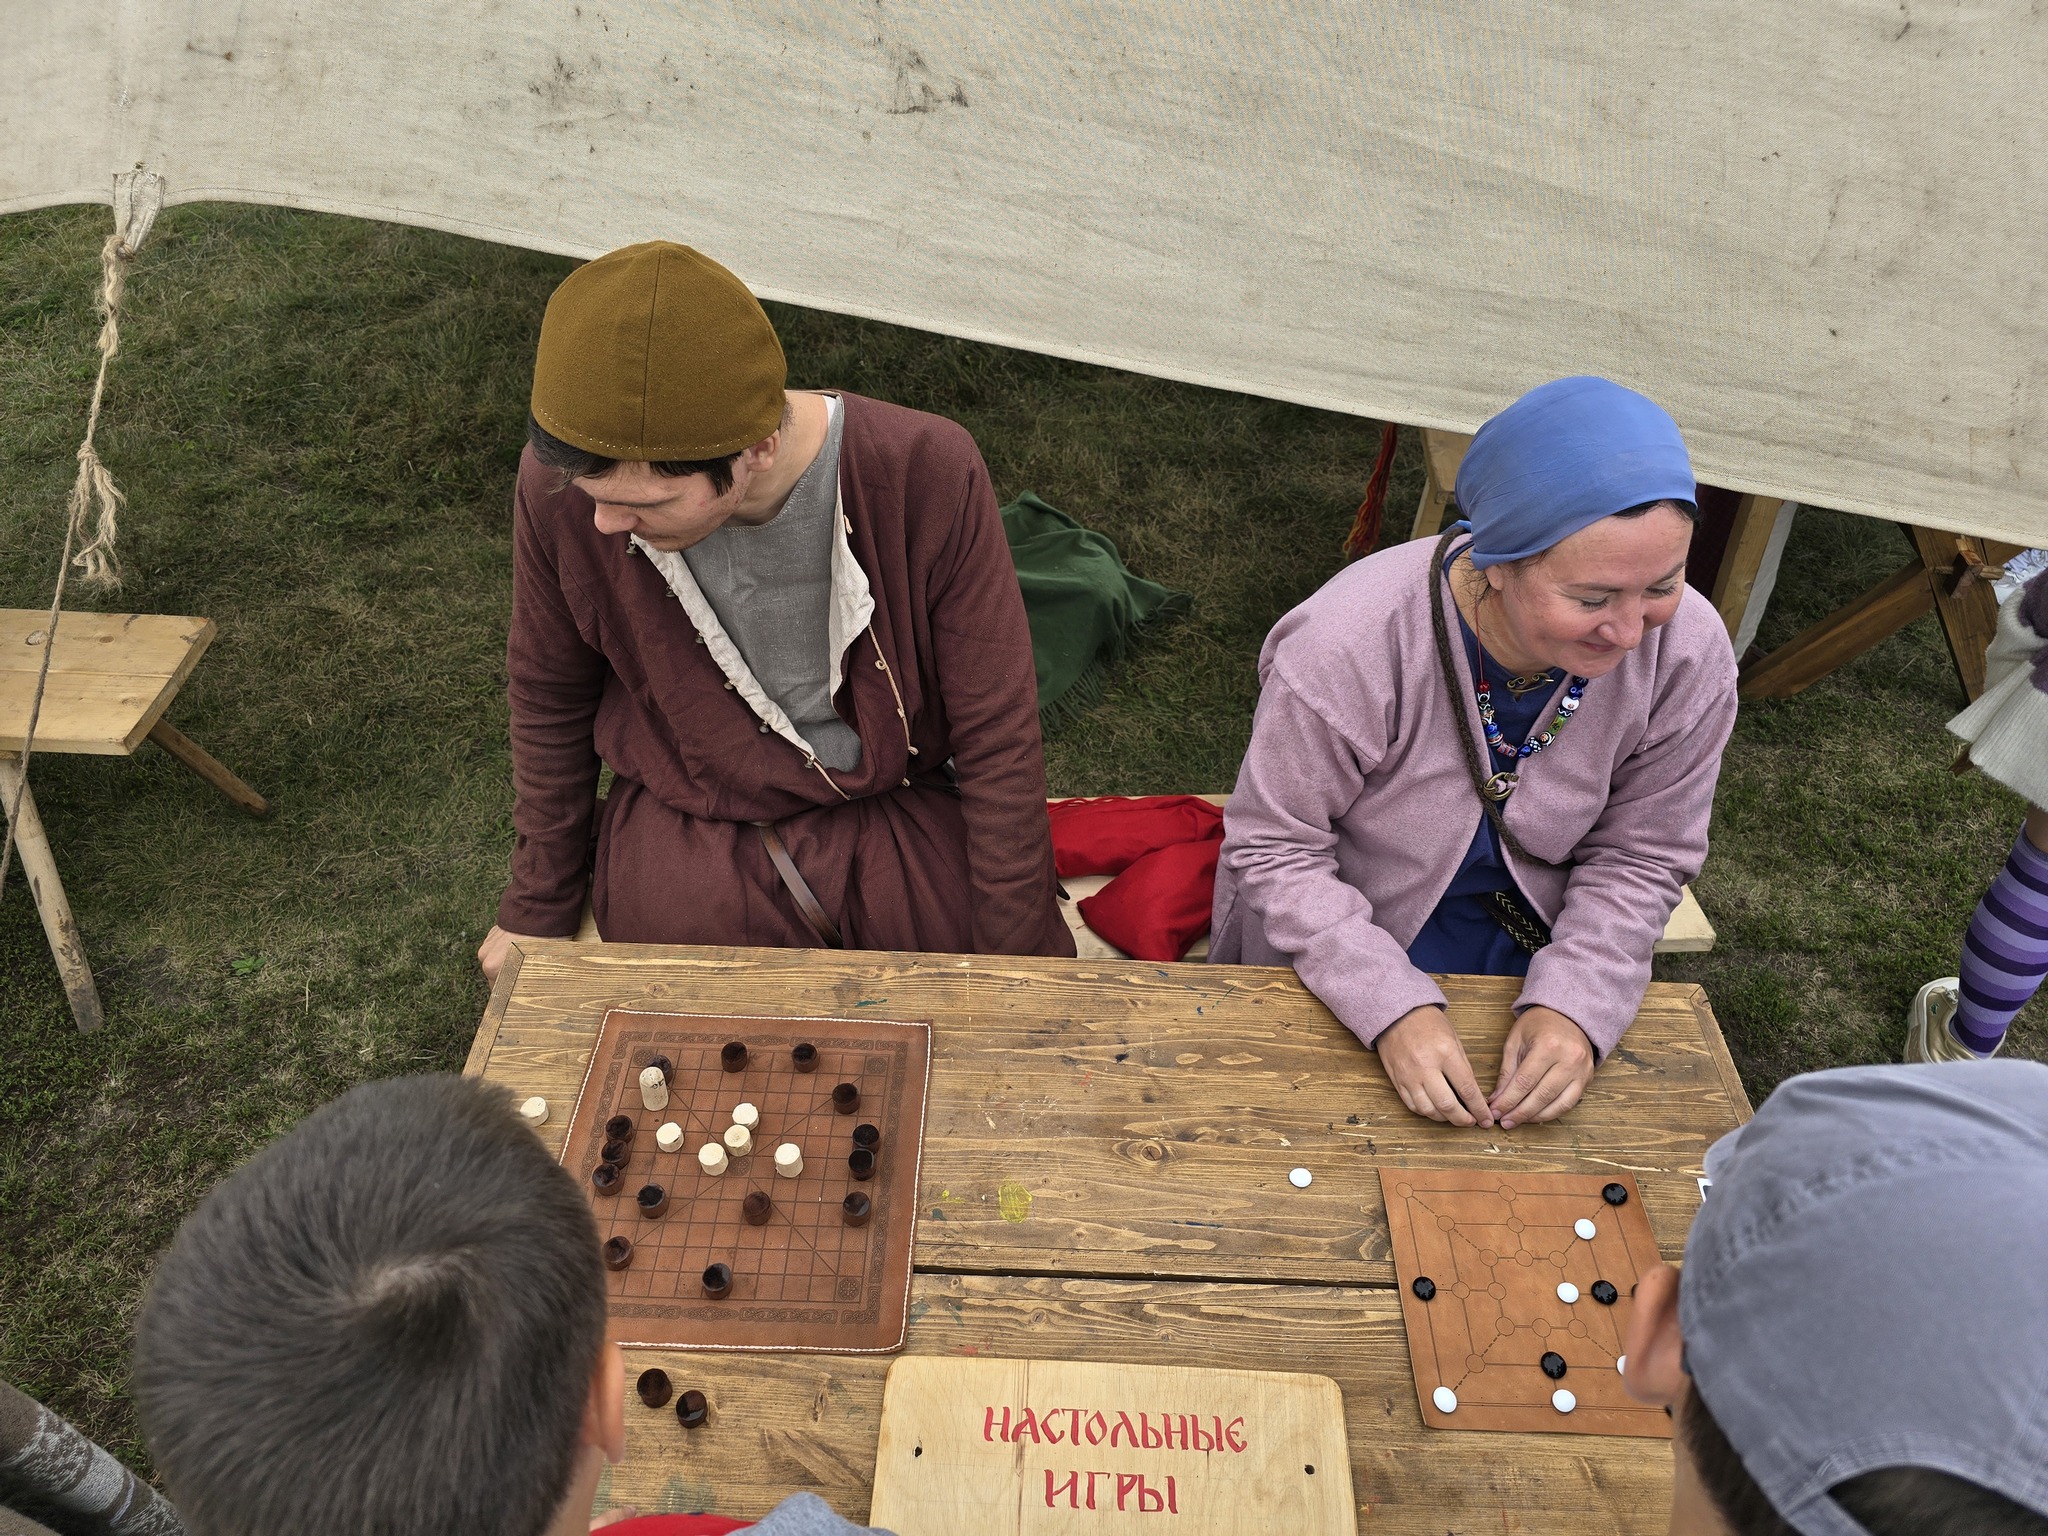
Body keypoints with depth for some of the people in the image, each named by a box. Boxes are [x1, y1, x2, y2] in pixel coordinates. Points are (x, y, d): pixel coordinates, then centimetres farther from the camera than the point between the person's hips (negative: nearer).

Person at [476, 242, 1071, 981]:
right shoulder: (559, 485, -18)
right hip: (686, 829, 1)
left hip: (896, 810, 0)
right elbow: (549, 700, 1)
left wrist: (1015, 957, -7)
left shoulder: (927, 475, -23)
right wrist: (539, 908, 13)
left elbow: (998, 734, -13)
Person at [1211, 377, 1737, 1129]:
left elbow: (1639, 858, -6)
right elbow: (1275, 848, -21)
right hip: (1343, 955, -3)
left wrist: (1573, 1004, -22)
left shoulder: (1690, 654, -18)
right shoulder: (1349, 645, -31)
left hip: (1532, 956, 3)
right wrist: (1392, 1007, -31)